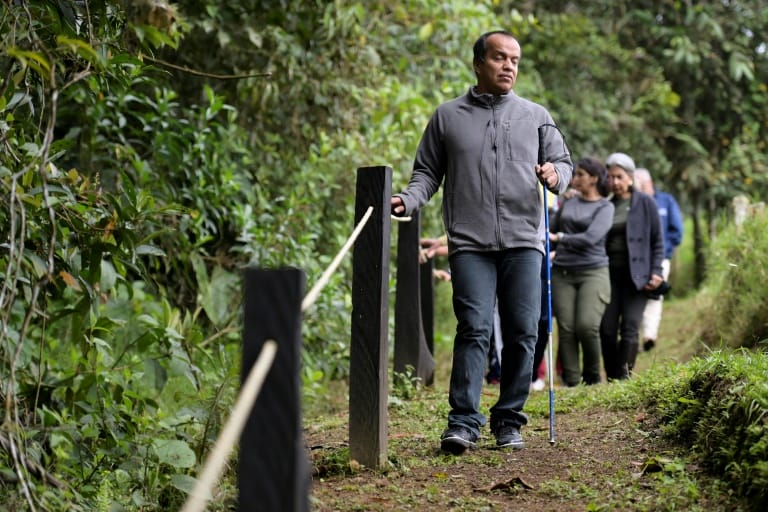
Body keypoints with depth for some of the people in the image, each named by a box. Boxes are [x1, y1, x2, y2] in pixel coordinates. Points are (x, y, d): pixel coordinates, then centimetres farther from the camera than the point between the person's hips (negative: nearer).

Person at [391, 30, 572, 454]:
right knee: (474, 328, -12)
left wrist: (556, 175, -8)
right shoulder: (447, 117, 12)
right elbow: (427, 172, 14)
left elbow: (562, 161, 15)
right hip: (470, 243, -2)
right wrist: (408, 199, -5)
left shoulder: (535, 116, 15)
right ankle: (463, 422, -12)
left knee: (522, 332, 1)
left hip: (523, 242, 2)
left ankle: (509, 422, 11)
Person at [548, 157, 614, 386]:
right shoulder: (568, 203, 16)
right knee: (566, 329, -5)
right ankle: (571, 382, -1)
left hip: (593, 272, -4)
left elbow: (590, 238, -12)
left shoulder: (605, 207, 1)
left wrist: (559, 238, -13)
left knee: (587, 326, -15)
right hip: (562, 273, 4)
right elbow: (552, 231, 29)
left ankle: (592, 375, 6)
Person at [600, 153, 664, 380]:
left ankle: (624, 376, -13)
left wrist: (656, 272, -7)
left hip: (635, 274, -4)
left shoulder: (645, 203, 2)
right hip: (610, 274, 4)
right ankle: (612, 379, 6)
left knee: (629, 329, -11)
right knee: (607, 329, -1)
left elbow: (658, 241, 3)